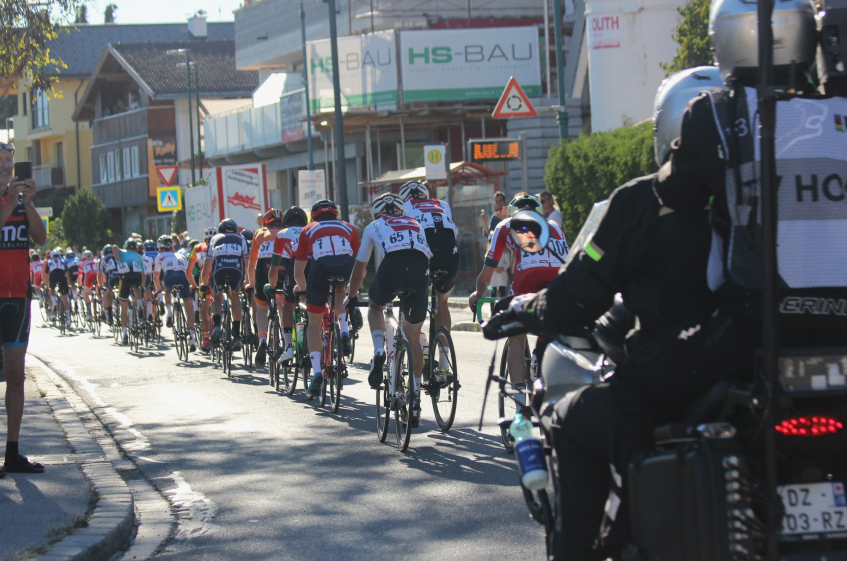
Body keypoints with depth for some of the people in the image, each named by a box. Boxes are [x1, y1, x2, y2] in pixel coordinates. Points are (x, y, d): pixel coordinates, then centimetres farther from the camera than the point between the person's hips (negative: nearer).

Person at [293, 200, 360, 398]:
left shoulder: (308, 230, 29)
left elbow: (298, 272, 27)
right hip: (346, 268, 1)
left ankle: (316, 370, 3)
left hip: (321, 269, -1)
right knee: (340, 289, 39)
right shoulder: (348, 229, 33)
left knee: (314, 322, 17)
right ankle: (344, 330, 18)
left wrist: (302, 288, 48)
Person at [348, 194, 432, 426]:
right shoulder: (417, 226, 37)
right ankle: (415, 401, 14)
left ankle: (379, 351, 7)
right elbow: (431, 257, 44)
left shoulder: (374, 227, 30)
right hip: (421, 270, 2)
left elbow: (359, 269, 37)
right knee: (413, 338, 17)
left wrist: (352, 297, 52)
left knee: (375, 306, 33)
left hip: (392, 267, -2)